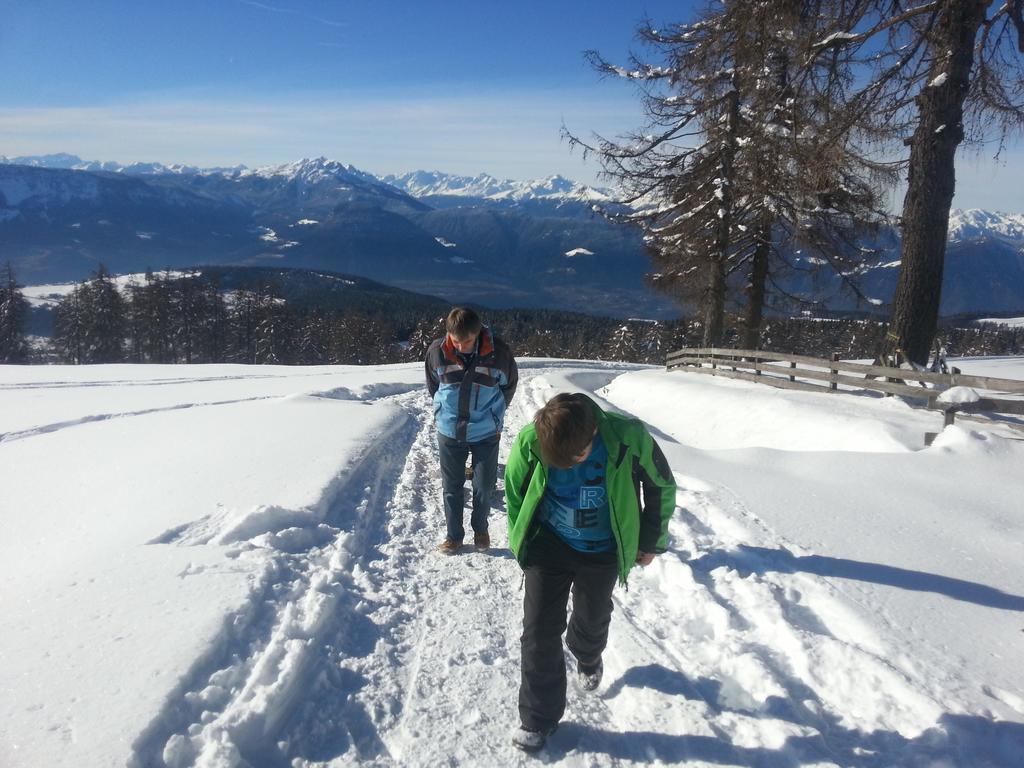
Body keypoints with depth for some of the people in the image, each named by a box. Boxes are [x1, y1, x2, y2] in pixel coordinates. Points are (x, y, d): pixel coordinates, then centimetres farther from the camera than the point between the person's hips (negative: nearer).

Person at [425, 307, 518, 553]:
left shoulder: (498, 352, -19)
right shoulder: (437, 351, -15)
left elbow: (510, 383, 1)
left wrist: (493, 413, 7)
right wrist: (445, 411, 10)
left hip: (486, 432, -1)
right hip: (449, 432, 1)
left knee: (484, 486, 10)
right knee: (452, 486, 12)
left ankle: (481, 529, 34)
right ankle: (453, 534, 28)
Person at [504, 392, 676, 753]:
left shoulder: (629, 438, -28)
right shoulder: (530, 441, -26)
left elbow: (661, 486, -8)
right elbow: (515, 493, -5)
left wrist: (651, 541, 2)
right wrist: (520, 545, 4)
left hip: (602, 551, 0)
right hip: (548, 546, 0)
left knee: (592, 618, 21)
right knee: (539, 630, 0)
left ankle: (588, 658, 57)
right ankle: (538, 716, 22)